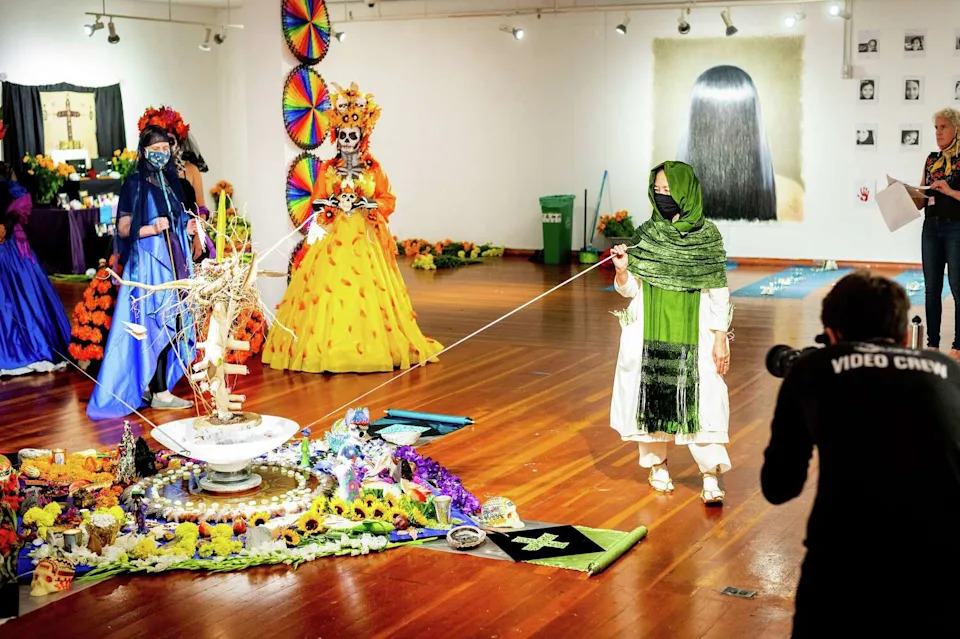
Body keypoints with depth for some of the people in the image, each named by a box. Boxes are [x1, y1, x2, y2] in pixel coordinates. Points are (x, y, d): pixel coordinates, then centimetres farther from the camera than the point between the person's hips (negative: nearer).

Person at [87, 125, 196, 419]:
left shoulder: (171, 181, 14)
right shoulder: (136, 183, -5)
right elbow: (124, 229, -7)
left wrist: (187, 228, 6)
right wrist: (153, 228, -21)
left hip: (174, 260, 7)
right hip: (148, 261, -7)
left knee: (172, 324, 6)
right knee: (157, 323, -8)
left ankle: (150, 384, 16)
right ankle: (159, 392, -3)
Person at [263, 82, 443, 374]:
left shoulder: (374, 170, 5)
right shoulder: (327, 169, 8)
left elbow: (388, 200, 5)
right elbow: (317, 201, 10)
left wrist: (368, 205, -11)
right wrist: (334, 205, -9)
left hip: (365, 239, -1)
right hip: (332, 239, 1)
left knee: (364, 290, -6)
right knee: (329, 290, -7)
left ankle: (370, 346, 2)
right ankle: (327, 347, -1)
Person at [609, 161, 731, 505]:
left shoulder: (707, 235, -4)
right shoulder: (645, 234, 1)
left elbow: (718, 291, -2)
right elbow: (630, 289, 3)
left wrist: (720, 338, -6)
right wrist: (622, 270, -18)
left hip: (694, 333, -2)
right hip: (649, 331, 2)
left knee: (702, 399, -8)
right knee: (652, 395, 8)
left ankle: (711, 477, -3)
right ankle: (657, 463, 28)